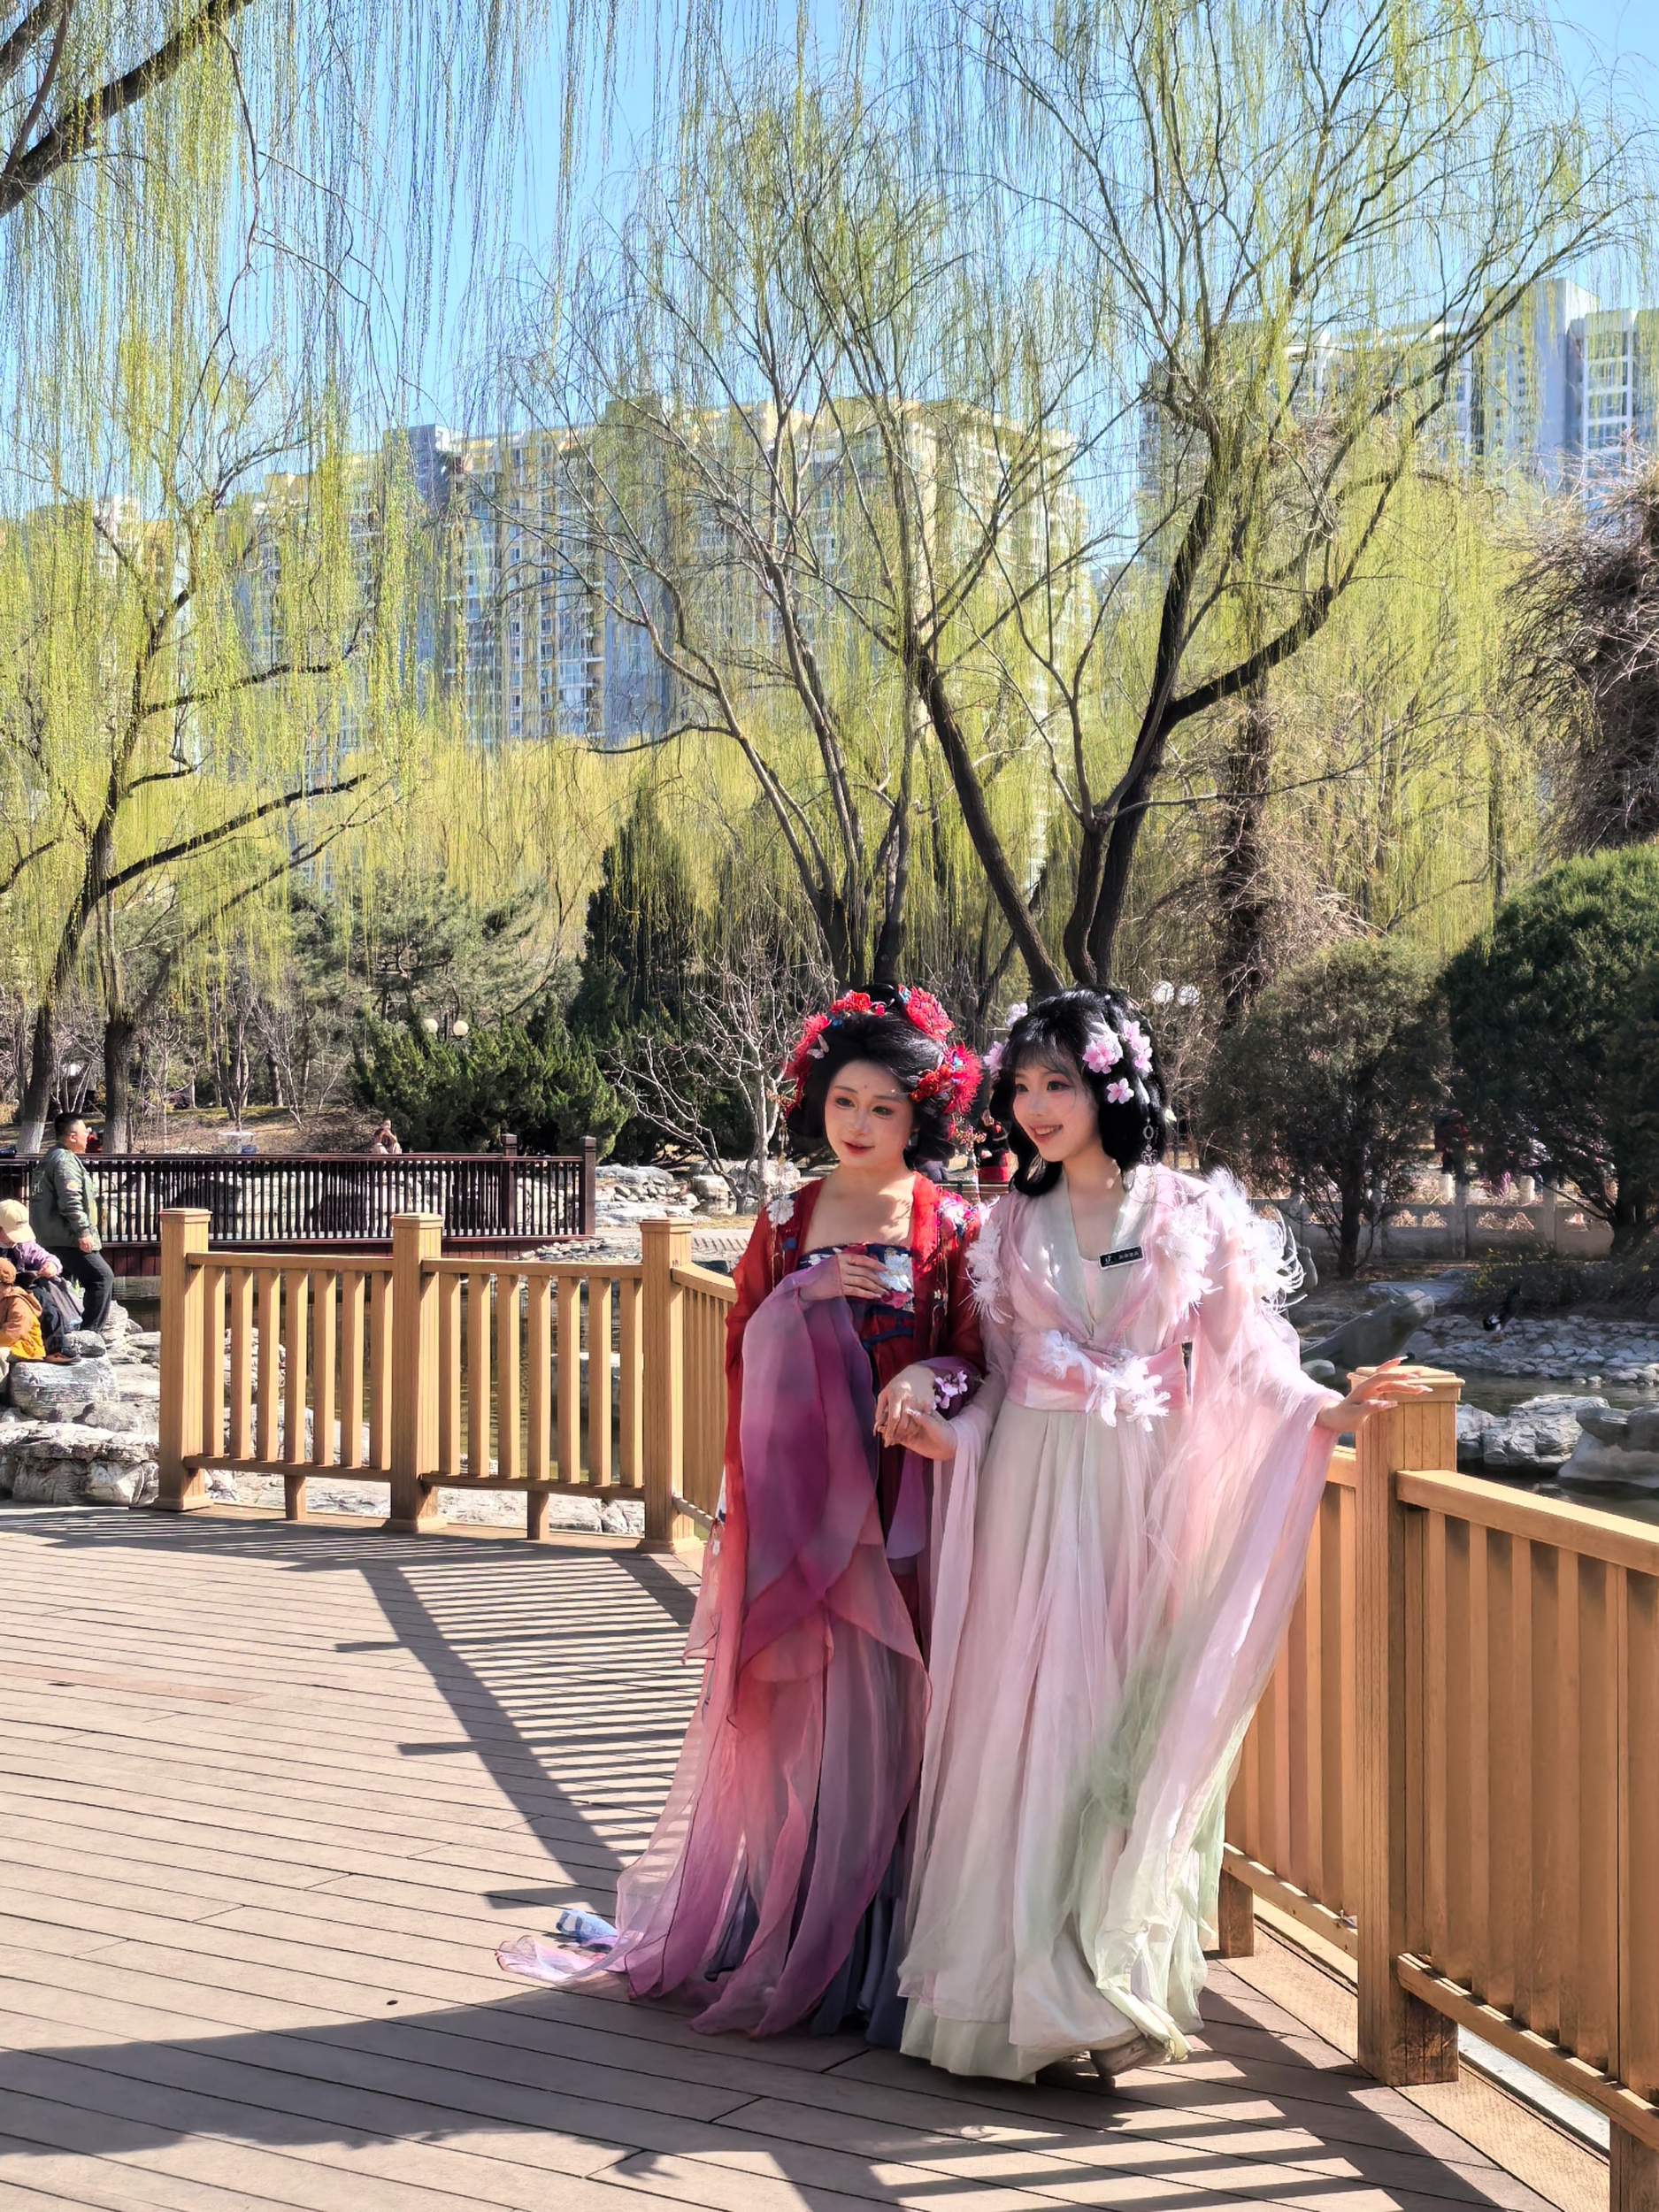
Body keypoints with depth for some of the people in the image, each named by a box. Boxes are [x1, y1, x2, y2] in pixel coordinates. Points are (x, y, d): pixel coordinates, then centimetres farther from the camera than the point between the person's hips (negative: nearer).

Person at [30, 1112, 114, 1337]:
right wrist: (84, 1231, -23)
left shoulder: (50, 1159, 19)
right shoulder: (65, 1161, -15)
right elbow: (71, 1201, -24)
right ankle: (90, 1331, -12)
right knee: (102, 1277, -9)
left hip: (51, 1238, 11)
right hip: (67, 1237, -11)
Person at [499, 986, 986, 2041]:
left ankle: (878, 1952, 7)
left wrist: (933, 1378, -23)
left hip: (903, 1502, -2)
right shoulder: (787, 1223, 11)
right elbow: (742, 1350, 12)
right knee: (790, 1708, 4)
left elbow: (977, 1355, -2)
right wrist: (801, 1296, -6)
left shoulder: (952, 1227, 2)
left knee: (888, 1711, -2)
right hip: (796, 1499, 3)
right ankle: (778, 1939, 14)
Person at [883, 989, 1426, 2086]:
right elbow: (1003, 1373, 13)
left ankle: (1110, 1983, 8)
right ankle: (1028, 1983, 7)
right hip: (1036, 1491, 2)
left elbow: (1242, 1360, 0)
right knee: (1029, 1726, -2)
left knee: (1128, 1734, -2)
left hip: (1147, 1491, -2)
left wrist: (1330, 1410, -16)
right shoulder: (1014, 1223, 10)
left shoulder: (1192, 1216, 2)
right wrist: (951, 1436, -5)